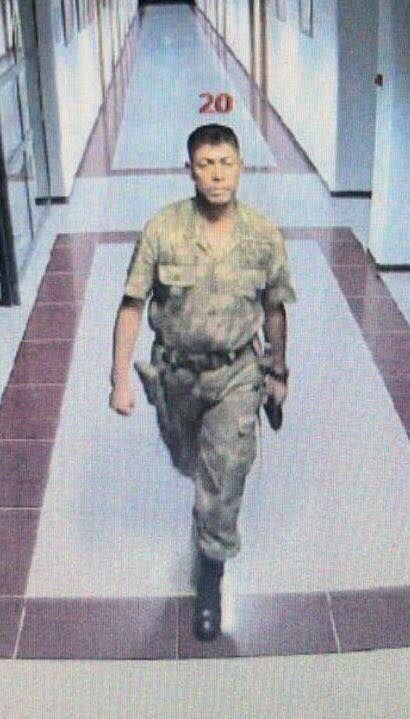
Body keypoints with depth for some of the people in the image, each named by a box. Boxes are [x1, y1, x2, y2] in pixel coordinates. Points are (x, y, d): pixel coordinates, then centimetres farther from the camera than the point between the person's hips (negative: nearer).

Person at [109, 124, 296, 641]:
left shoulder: (264, 237, -13)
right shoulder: (161, 230, -17)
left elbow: (273, 309, 1)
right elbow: (131, 306, -11)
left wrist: (278, 372, 9)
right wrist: (120, 379, -11)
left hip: (236, 372, -1)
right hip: (175, 370, 1)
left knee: (224, 479, -2)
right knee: (188, 461, 24)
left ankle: (211, 577, 21)